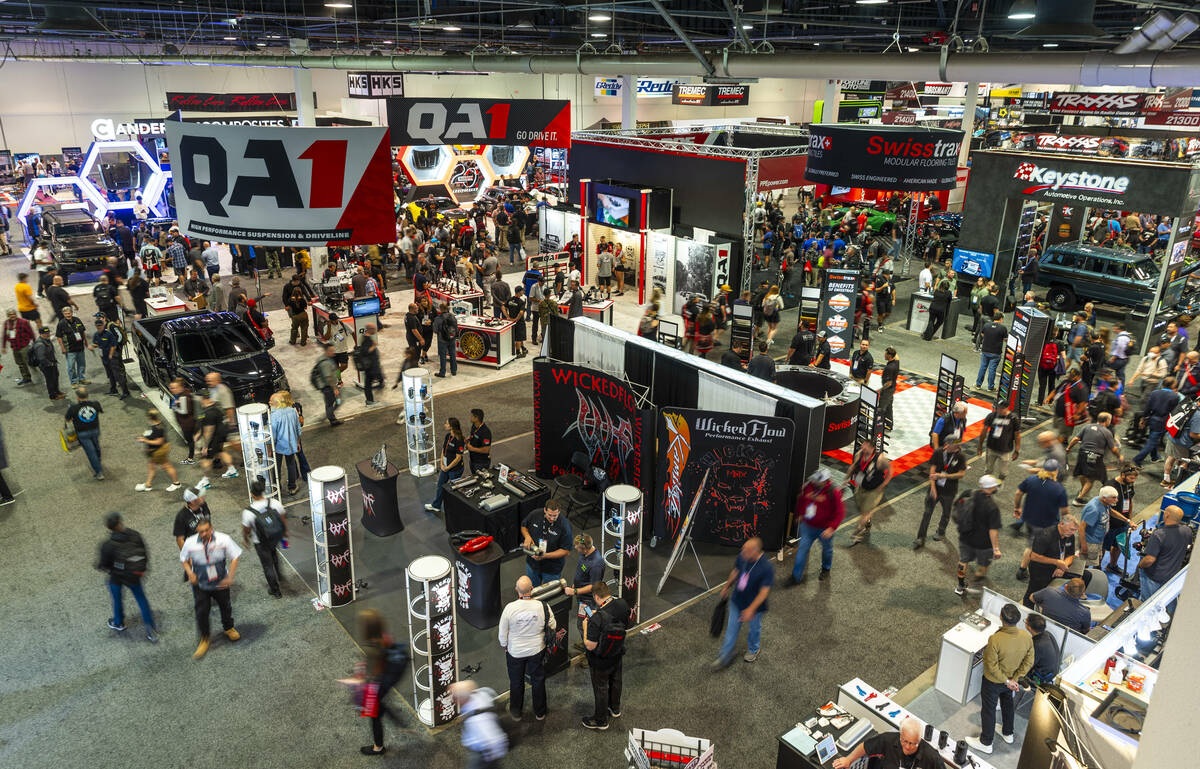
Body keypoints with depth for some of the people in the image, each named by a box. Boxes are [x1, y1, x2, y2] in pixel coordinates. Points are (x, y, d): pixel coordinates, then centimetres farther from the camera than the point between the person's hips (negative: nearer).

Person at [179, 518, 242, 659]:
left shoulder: (223, 539, -19)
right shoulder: (190, 543, -15)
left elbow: (234, 557, -10)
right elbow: (184, 559, 4)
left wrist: (230, 577, -19)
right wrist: (190, 573, -14)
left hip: (221, 583, 0)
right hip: (200, 585, 0)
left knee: (225, 607, 19)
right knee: (201, 612, 3)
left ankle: (228, 628, 48)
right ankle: (204, 639, 25)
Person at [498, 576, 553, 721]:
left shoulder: (509, 608, -25)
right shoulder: (543, 607, -23)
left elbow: (503, 634, -12)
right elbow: (554, 626, -6)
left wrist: (504, 647, 8)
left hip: (515, 652, -1)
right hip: (537, 650, 1)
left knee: (516, 682, 21)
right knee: (538, 680, 22)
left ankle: (515, 712, 40)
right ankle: (540, 713, 38)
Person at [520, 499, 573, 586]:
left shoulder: (565, 526, -26)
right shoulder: (535, 515, -16)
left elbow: (566, 551, -20)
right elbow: (523, 526, 5)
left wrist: (546, 555, -29)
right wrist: (527, 536, -17)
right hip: (532, 562, 3)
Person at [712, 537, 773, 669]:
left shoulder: (766, 568, -33)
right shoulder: (742, 557, -18)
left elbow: (764, 591, -28)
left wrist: (751, 609, -31)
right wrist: (727, 587, 15)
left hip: (754, 606, -4)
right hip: (736, 602, 4)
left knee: (754, 629, 24)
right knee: (731, 629, 17)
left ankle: (753, 650, 53)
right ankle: (725, 657, 34)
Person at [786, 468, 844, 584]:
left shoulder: (833, 492, -24)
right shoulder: (808, 486, -11)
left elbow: (840, 513, -22)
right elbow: (800, 500, 10)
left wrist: (832, 528, -30)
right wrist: (800, 515, 18)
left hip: (824, 529, -3)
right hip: (808, 526, 3)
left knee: (827, 549, 22)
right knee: (802, 549, 4)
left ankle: (826, 569, 50)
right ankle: (796, 577, 13)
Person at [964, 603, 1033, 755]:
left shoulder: (995, 639, -39)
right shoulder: (1027, 637, -22)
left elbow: (992, 666, -29)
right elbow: (1028, 662, -10)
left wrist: (1007, 681, -15)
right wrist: (1014, 679, -6)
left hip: (993, 681, -5)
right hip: (1011, 678, 5)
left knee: (988, 709, 16)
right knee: (1007, 702, 31)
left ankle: (986, 743, 34)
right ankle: (1008, 733, 53)